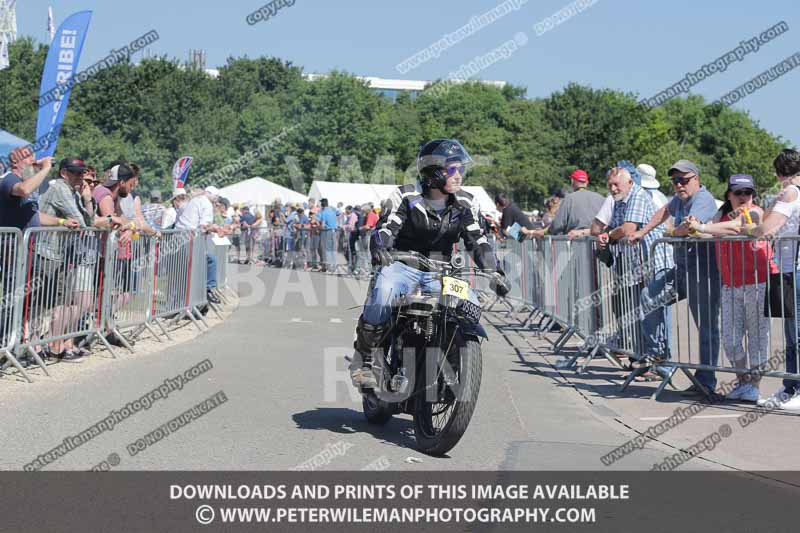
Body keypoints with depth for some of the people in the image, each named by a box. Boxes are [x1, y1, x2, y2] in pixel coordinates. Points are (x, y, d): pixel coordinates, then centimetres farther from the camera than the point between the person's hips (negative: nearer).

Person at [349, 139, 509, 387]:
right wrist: (379, 248, -35)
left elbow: (478, 241, 2)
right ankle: (363, 358, -22)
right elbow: (387, 229, -11)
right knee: (383, 293, -34)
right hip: (402, 266, -4)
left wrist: (494, 272, -13)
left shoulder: (461, 210, 9)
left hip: (438, 274, 4)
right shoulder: (410, 204, -1)